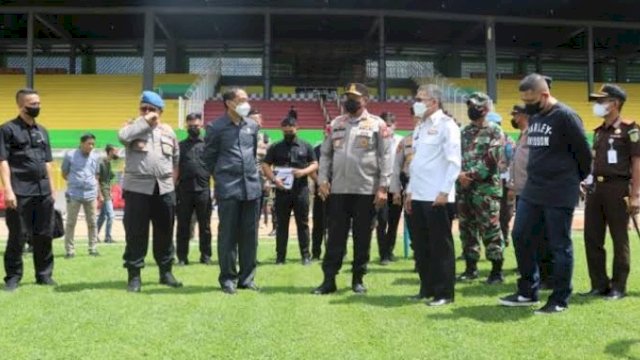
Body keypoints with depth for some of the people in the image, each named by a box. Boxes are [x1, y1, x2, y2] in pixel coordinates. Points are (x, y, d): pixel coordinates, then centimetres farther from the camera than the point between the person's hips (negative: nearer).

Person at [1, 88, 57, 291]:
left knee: (44, 236, 8)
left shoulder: (42, 131, 16)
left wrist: (51, 189, 14)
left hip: (43, 192, 5)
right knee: (18, 236, 0)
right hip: (20, 193, -5)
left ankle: (44, 275, 17)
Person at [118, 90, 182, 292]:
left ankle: (166, 272, 21)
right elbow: (123, 136, -22)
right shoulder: (134, 127, 2)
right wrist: (145, 121, -14)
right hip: (137, 188, -3)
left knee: (164, 233, 10)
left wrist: (173, 175, 15)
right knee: (136, 234, 0)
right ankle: (134, 275, 8)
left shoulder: (168, 131, 13)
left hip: (164, 189, 3)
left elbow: (176, 157, 23)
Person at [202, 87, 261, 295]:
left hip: (252, 186, 5)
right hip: (228, 189, -4)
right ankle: (228, 278, 12)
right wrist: (221, 176, 9)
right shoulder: (216, 127, -4)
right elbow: (208, 157, 4)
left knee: (250, 235, 8)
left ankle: (247, 278, 17)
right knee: (228, 235, 2)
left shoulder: (253, 125, 10)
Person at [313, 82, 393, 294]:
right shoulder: (336, 124, 12)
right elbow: (325, 154, 11)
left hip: (366, 190, -3)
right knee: (335, 237, 4)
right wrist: (323, 179, -1)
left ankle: (358, 279, 16)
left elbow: (385, 157, -4)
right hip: (338, 190, 3)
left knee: (362, 237, 6)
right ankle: (329, 280, 8)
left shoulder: (377, 124, 1)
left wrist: (382, 187, -11)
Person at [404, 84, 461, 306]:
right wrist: (410, 191, 16)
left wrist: (444, 191, -17)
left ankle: (444, 293, 7)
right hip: (418, 196, 8)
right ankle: (427, 288, 22)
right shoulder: (420, 127, 18)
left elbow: (454, 161, -13)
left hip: (437, 196, -8)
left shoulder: (446, 125, -6)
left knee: (440, 245, -1)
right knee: (421, 245, 11)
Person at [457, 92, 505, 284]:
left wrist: (471, 175, -16)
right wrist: (459, 174, -8)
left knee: (490, 231, -4)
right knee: (467, 230, 10)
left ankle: (497, 271, 4)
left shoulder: (494, 132, -2)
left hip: (486, 189, -6)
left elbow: (491, 161, -12)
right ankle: (471, 268, 20)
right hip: (463, 188, 6)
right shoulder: (464, 132, 16)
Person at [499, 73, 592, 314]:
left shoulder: (565, 116, -14)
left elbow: (584, 152, -9)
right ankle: (528, 292, 22)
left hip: (560, 195, -8)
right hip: (531, 192, 8)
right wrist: (537, 178, 15)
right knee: (521, 238, 9)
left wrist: (575, 179, 6)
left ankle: (560, 300, 14)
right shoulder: (534, 117, 10)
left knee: (559, 247, 2)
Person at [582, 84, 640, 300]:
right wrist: (588, 184, 14)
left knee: (619, 239, 2)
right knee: (592, 238, 7)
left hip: (617, 188, -7)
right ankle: (599, 284, 17)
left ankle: (618, 286, 11)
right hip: (596, 188, 7)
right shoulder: (599, 132, 16)